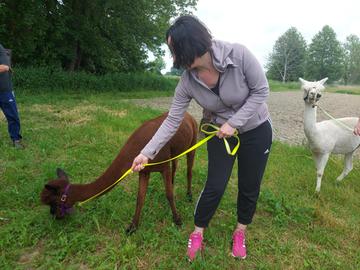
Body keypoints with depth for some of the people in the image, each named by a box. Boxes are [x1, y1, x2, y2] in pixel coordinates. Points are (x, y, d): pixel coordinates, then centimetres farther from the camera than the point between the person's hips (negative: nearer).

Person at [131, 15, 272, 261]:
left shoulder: (239, 55, -28)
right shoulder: (188, 82, -19)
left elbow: (261, 90, -18)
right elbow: (172, 121, -15)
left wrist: (234, 123, -23)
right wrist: (147, 152, -17)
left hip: (256, 130, -1)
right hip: (220, 133, 1)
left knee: (249, 187, 10)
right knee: (215, 186, 2)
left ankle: (240, 232, 35)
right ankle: (197, 234, 26)